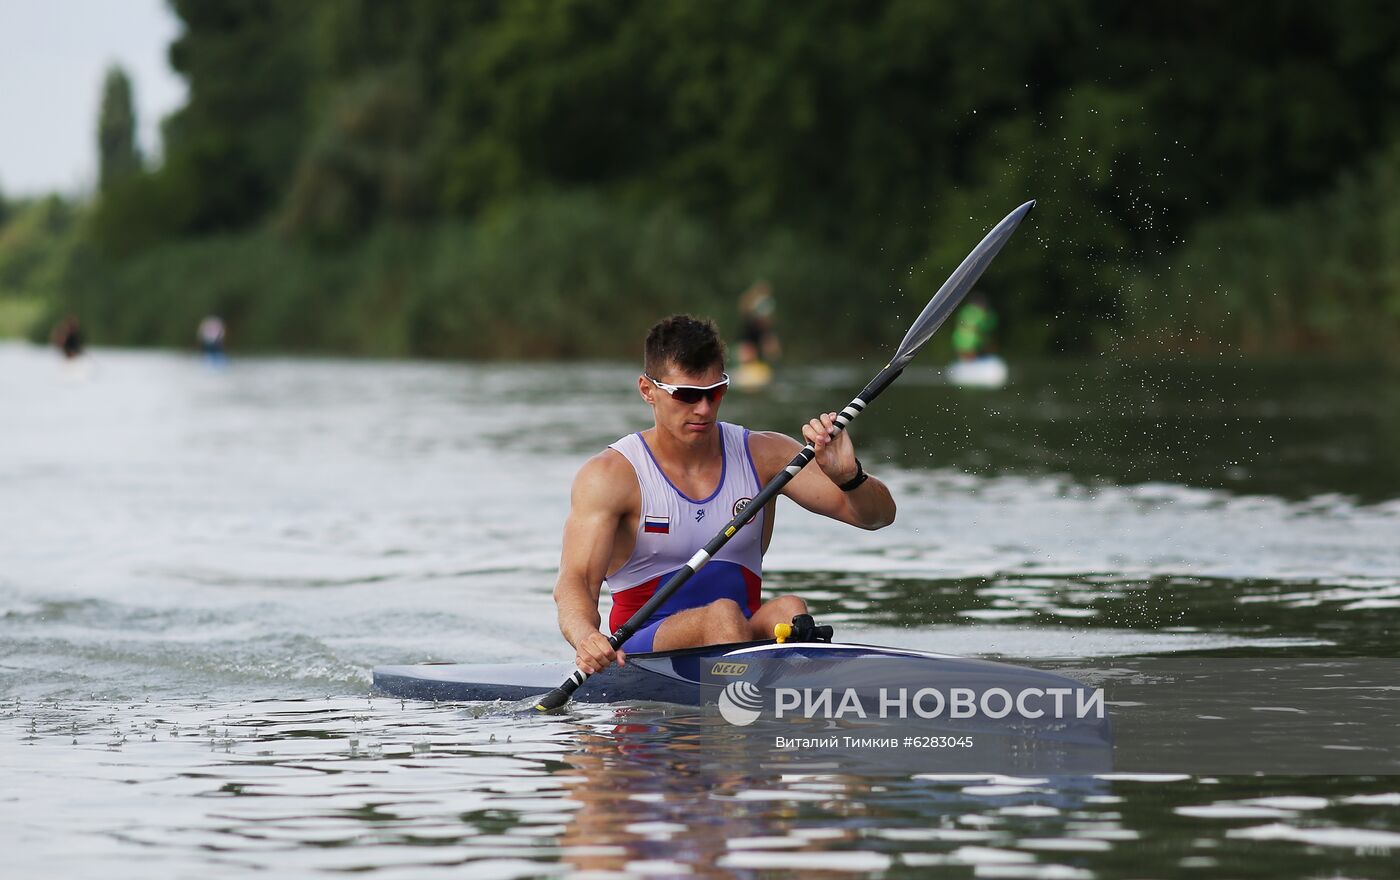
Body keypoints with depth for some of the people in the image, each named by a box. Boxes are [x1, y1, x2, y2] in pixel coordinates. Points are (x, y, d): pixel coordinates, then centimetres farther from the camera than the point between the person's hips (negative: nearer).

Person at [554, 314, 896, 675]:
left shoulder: (763, 456, 5)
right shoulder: (610, 475, -5)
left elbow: (878, 514, 1)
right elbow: (574, 582, -17)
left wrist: (848, 478, -23)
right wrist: (585, 638, -40)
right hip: (643, 650, -3)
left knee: (788, 609, -30)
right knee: (722, 614, -33)